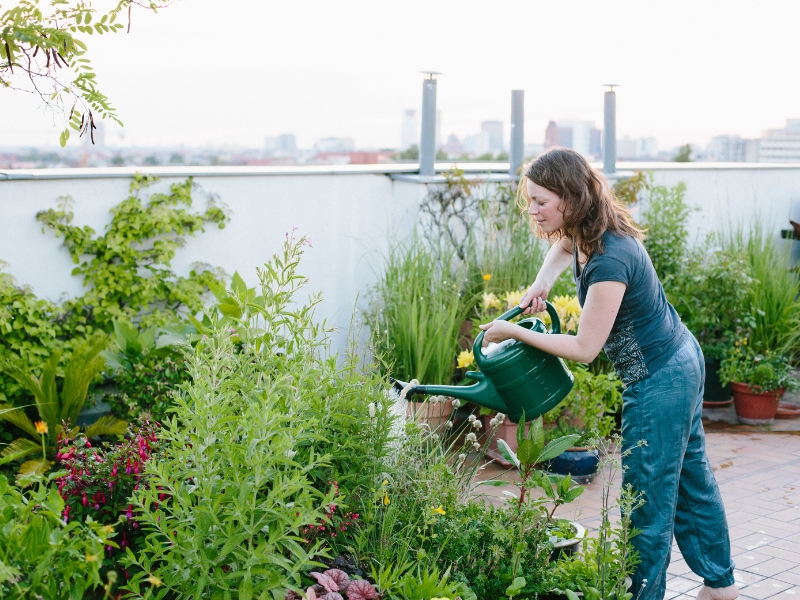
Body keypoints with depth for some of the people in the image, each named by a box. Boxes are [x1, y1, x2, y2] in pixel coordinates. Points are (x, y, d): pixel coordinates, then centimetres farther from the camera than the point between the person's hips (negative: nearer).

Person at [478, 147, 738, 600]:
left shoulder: (610, 261, -31)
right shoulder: (589, 232, -3)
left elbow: (585, 348, -24)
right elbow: (565, 244, 24)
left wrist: (513, 332, -16)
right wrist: (542, 284, 5)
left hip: (659, 382, -10)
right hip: (680, 362, 10)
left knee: (648, 494, 1)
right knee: (691, 477, 21)